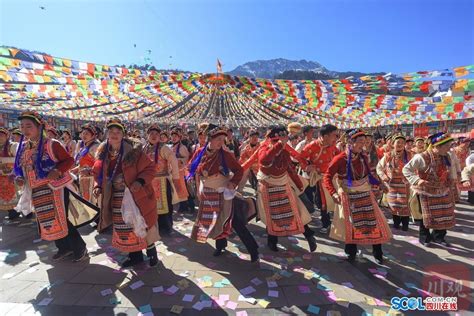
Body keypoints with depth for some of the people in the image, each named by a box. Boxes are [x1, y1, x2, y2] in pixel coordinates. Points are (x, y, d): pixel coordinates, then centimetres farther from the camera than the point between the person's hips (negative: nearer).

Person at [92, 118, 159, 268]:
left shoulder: (134, 150, -14)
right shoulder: (102, 154, 3)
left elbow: (149, 168, -13)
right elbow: (97, 173, 16)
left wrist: (140, 181, -28)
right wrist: (98, 187, -1)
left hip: (136, 195, -5)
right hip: (117, 198, 5)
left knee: (142, 225, 3)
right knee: (123, 228, 14)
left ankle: (151, 252, 27)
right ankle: (135, 255, 33)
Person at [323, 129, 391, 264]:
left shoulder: (363, 157, -2)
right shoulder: (340, 159, -17)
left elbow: (369, 174, 13)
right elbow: (327, 177, -18)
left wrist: (379, 184, 0)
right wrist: (334, 193, -30)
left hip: (365, 194, 4)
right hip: (348, 196, -4)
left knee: (374, 222, 8)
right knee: (350, 224, 7)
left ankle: (378, 253, 27)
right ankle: (351, 253, 28)